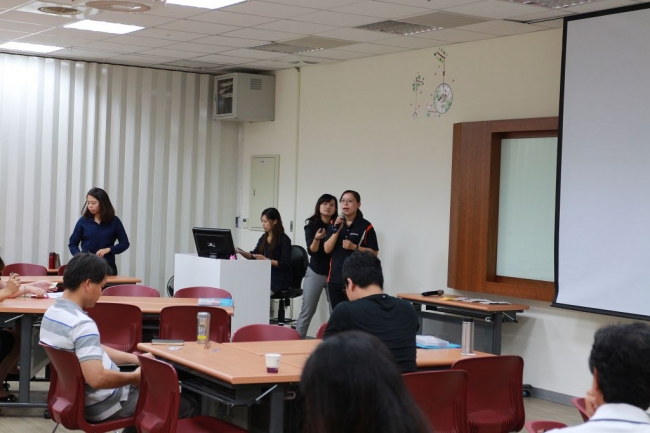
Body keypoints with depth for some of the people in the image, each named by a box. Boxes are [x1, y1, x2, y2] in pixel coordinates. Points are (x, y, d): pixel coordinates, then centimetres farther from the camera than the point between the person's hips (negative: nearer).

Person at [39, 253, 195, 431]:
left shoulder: (52, 312, 2)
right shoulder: (81, 323, -29)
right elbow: (97, 378, -37)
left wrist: (136, 358, 11)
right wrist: (134, 377, -19)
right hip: (103, 405, -9)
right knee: (186, 406, 3)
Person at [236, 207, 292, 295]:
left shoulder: (284, 239, -10)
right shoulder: (264, 238, 11)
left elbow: (285, 264, -15)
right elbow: (253, 256, 17)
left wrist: (266, 260, -26)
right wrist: (241, 252, -3)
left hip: (281, 278, -6)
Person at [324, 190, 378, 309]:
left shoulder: (366, 226, -5)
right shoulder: (335, 224, 9)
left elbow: (374, 252, -4)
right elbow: (327, 249, 2)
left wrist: (354, 247, -17)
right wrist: (337, 230, -10)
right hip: (335, 278, 5)